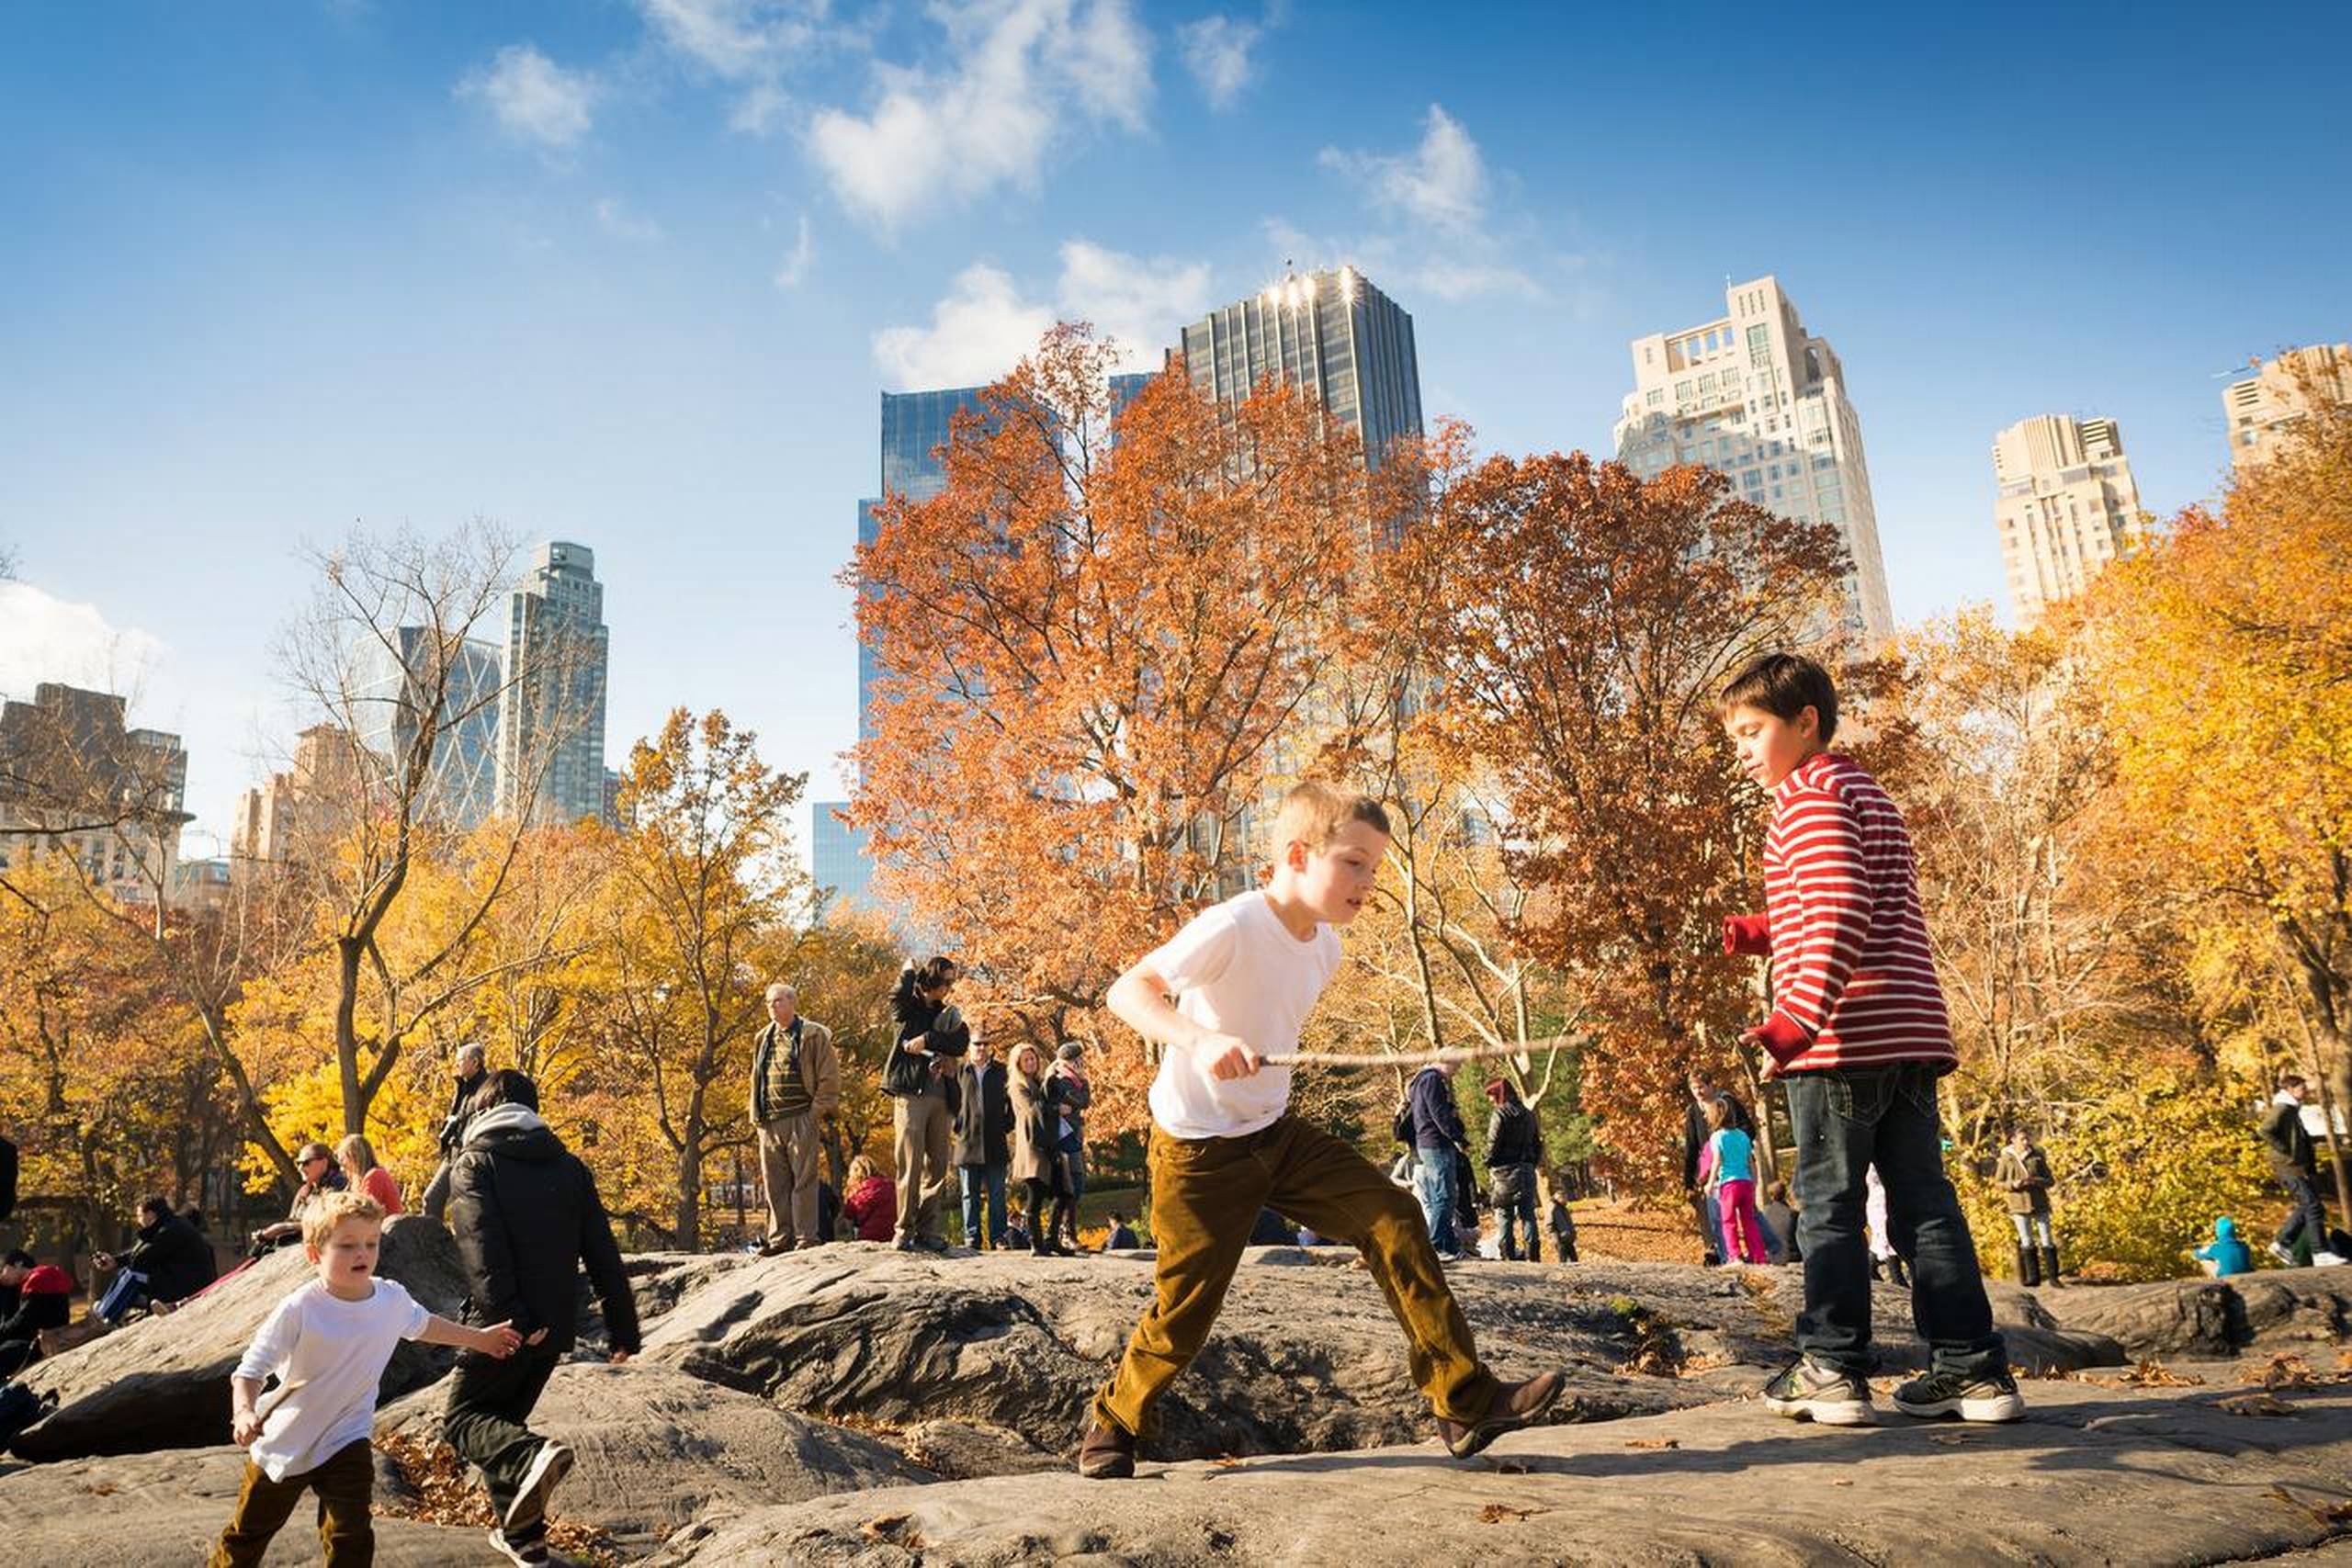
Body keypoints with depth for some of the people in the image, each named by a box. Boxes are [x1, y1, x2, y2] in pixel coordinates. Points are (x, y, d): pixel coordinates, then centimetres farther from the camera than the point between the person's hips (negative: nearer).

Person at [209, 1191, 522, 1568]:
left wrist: (477, 1338, 21)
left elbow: (423, 1324, 12)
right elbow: (250, 1370, -22)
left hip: (347, 1441, 1)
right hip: (284, 1443, -1)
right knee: (248, 1535, 21)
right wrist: (243, 1413, -41)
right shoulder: (298, 1310, -25)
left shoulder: (393, 1299, -11)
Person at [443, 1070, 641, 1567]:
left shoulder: (474, 1163, -3)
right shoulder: (569, 1166, 11)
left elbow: (482, 1246, -20)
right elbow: (603, 1255, 7)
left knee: (463, 1417, 8)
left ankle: (533, 1455, -22)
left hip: (506, 1326, -6)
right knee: (506, 1416, 22)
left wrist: (508, 1318, -26)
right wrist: (623, 1328, 9)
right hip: (555, 1325, 6)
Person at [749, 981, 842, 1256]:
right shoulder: (763, 1039, 17)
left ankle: (806, 1238, -1)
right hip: (769, 1123, 6)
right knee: (775, 1184, 8)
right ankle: (779, 1238, 14)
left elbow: (829, 1078, -5)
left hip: (801, 1119, -6)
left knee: (803, 1180, -4)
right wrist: (756, 1116, 12)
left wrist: (817, 1113, -11)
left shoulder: (813, 1035, -1)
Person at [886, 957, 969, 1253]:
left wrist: (927, 1040, -13)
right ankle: (905, 1231, -4)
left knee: (937, 1167, 3)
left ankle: (927, 1230, 9)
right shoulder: (909, 1008, 6)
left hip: (940, 1095, 5)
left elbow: (961, 1043, -1)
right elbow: (901, 993, -18)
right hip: (910, 1092, -5)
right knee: (911, 1165, -10)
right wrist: (911, 970, 0)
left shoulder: (949, 1015, 17)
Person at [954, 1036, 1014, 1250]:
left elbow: (1011, 1100, 9)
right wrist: (957, 1126, 0)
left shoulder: (1001, 1071, 8)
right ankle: (971, 1238, 9)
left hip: (995, 1144, 0)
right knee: (970, 1194, 5)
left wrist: (1007, 1125, 0)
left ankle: (997, 1237, 5)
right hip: (968, 1142, 0)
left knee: (996, 1194, 2)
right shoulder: (960, 1072, 8)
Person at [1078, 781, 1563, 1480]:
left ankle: (1466, 1402, 0)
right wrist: (1198, 1039, -46)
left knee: (1394, 1219, -5)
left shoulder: (1324, 946, 3)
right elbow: (1127, 990, -30)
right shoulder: (1232, 928, -23)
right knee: (1185, 1307, 0)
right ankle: (1111, 1427, 28)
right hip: (1199, 1149, -7)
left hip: (1277, 1133, 7)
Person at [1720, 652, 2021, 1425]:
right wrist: (1765, 934, 20)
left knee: (1829, 1203, -1)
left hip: (1844, 1035, -9)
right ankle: (1974, 1367, 13)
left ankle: (1832, 1368, 3)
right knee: (1924, 1201, 10)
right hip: (1910, 1035, 9)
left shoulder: (1808, 797, -6)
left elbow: (1843, 913, -19)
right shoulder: (1869, 795, 23)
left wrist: (1800, 1015, -24)